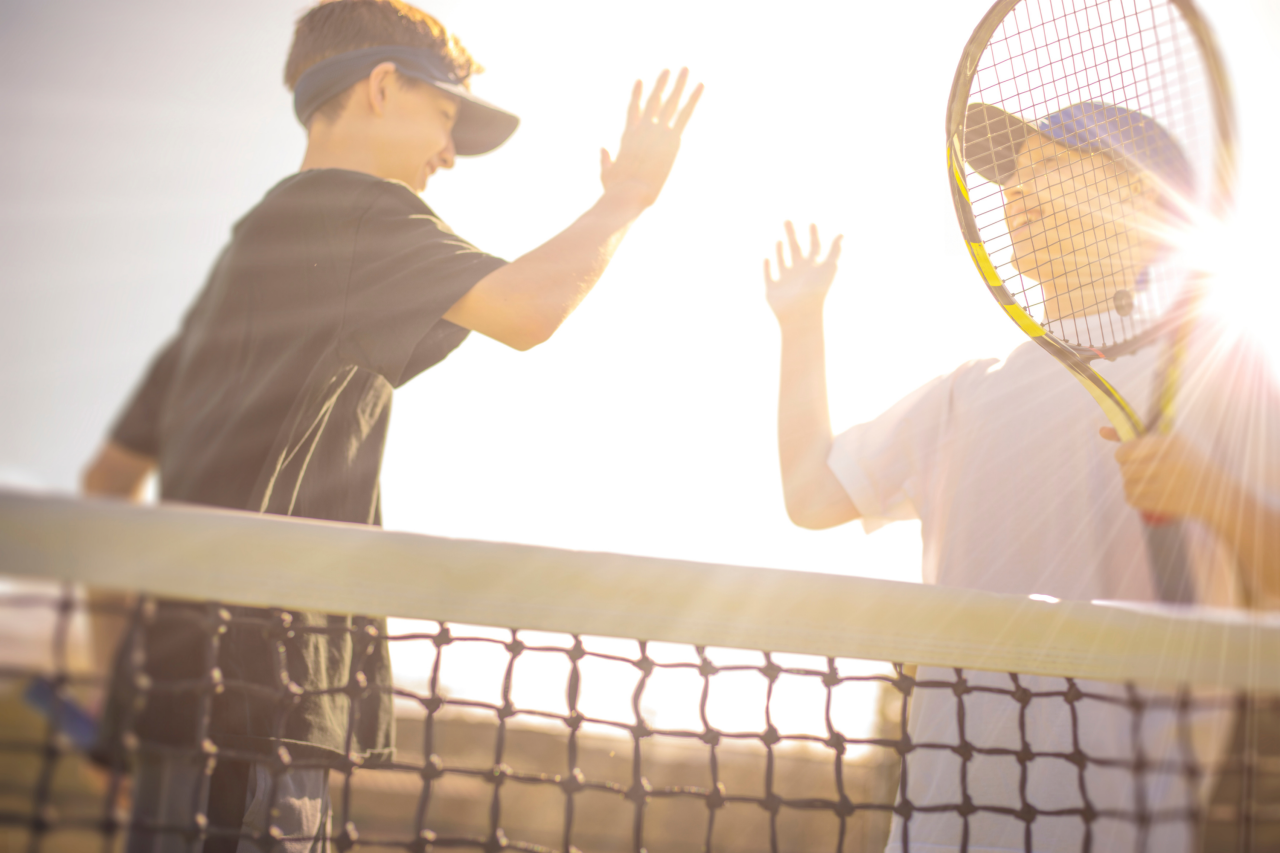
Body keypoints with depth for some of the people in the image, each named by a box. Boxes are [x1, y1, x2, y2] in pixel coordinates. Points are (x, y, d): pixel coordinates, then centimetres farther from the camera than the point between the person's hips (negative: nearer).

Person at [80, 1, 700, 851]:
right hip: (255, 676, -10)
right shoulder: (355, 207, -2)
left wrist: (114, 667, 28)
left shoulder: (245, 251, 26)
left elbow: (111, 476, 27)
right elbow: (529, 310, -21)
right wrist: (626, 198, -3)